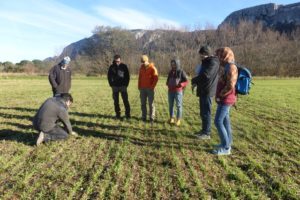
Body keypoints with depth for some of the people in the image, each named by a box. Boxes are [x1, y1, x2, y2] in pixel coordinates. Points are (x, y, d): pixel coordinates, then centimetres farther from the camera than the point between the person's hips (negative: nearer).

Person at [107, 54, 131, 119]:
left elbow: (127, 76, 3)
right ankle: (117, 114, 17)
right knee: (116, 101, 6)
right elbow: (109, 76, 7)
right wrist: (111, 84, -1)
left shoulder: (124, 66, -1)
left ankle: (127, 114, 10)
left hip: (123, 86, -1)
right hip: (115, 87, 1)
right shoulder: (111, 67, 1)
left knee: (125, 100, 0)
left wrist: (126, 84, -4)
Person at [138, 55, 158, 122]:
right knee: (143, 103, 6)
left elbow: (156, 78, -9)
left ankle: (152, 117, 6)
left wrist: (152, 86, -15)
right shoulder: (141, 68, 11)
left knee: (151, 103, 0)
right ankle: (144, 117, 15)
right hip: (142, 88, 5)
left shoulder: (152, 68, -6)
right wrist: (139, 86, 9)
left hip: (150, 89, -5)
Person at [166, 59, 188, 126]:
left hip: (178, 91, -5)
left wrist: (181, 84, -22)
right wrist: (168, 84, 3)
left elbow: (186, 81, -4)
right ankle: (171, 118, 20)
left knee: (179, 106, -2)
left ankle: (178, 120, 6)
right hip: (170, 91, 5)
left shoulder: (181, 72, -5)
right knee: (170, 105, 9)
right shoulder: (171, 72, 10)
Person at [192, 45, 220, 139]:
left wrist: (194, 80, -10)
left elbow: (205, 75, -26)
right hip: (203, 90, 10)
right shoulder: (206, 62, 17)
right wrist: (196, 82, 5)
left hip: (207, 91, -10)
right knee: (203, 112, 14)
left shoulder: (213, 62, -14)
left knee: (206, 112, -5)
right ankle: (204, 130, 24)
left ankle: (206, 133, 2)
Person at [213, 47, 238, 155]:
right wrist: (220, 96, 11)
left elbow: (230, 86, -26)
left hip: (225, 100, -10)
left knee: (218, 122, -10)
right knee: (225, 120, 14)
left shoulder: (231, 67, -17)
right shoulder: (227, 67, 14)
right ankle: (227, 143, 24)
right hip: (225, 99, 10)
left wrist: (219, 96, -16)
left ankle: (226, 148, -4)